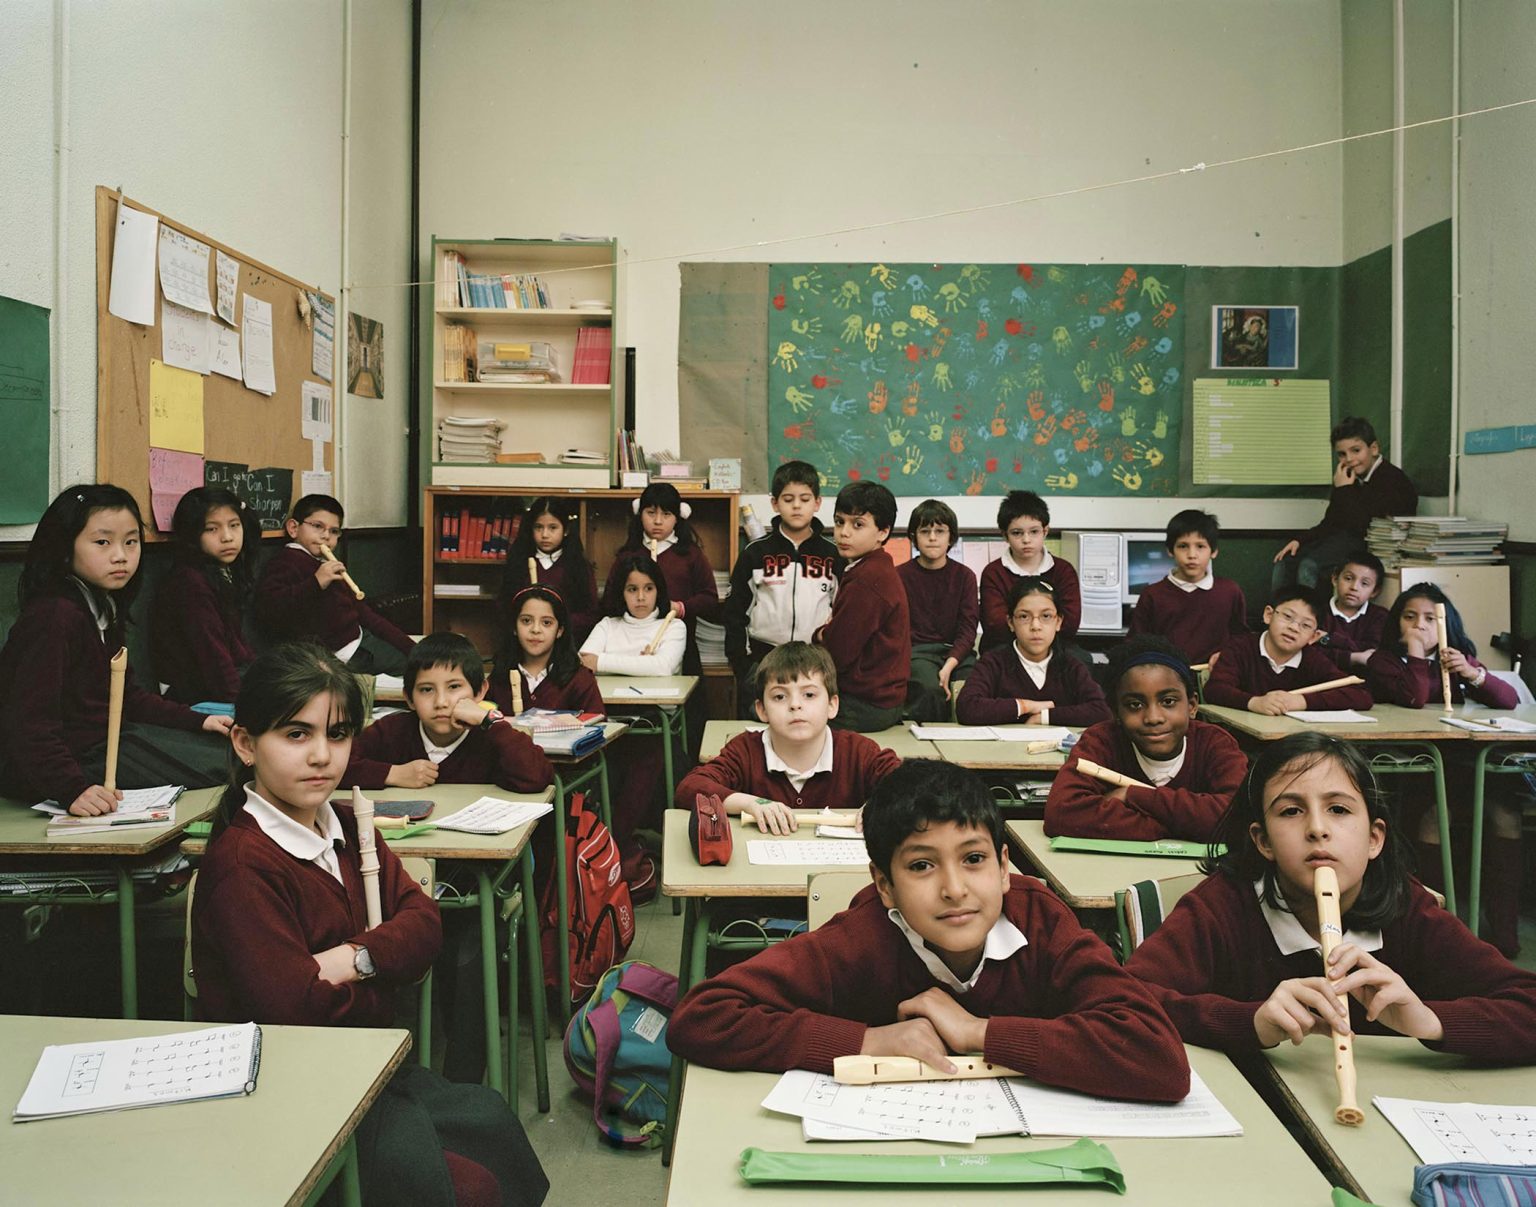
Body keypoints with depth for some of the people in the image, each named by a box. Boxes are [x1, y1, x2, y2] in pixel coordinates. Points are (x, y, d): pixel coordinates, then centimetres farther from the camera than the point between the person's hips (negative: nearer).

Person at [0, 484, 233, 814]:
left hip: (105, 737, 10)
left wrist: (197, 721, 12)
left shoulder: (103, 608, 10)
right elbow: (30, 722, -27)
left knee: (226, 747, 10)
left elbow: (126, 696, 17)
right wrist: (74, 789, -36)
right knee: (218, 764, -10)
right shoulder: (54, 617, -22)